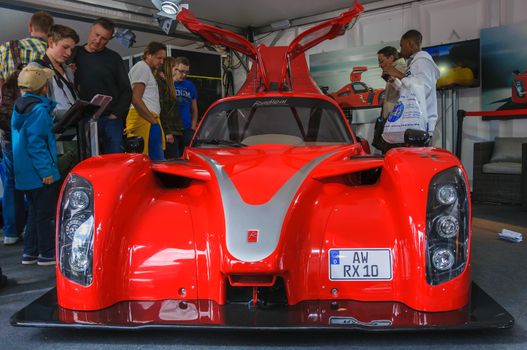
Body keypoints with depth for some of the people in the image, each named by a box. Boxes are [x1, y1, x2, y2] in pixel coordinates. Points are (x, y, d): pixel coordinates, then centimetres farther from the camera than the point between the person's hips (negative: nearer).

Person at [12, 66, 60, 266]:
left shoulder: (20, 107, 11)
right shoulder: (39, 110, -18)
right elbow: (36, 143, -22)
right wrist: (46, 171, -21)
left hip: (25, 173, 9)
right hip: (40, 173, -9)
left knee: (35, 212, 19)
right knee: (46, 214, 2)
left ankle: (30, 252, 25)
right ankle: (47, 254, 12)